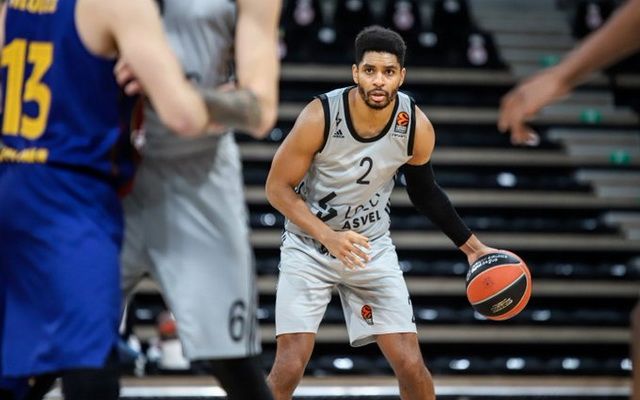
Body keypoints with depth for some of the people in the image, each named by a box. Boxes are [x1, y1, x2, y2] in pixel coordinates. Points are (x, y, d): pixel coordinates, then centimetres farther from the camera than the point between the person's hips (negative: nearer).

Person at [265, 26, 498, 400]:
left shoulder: (417, 127, -15)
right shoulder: (320, 116, -24)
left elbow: (424, 191, 6)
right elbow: (278, 187, -15)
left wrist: (473, 246, 5)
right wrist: (328, 236, -28)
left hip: (372, 247, 2)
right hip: (309, 246, -2)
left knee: (411, 366, -3)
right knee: (289, 369, -13)